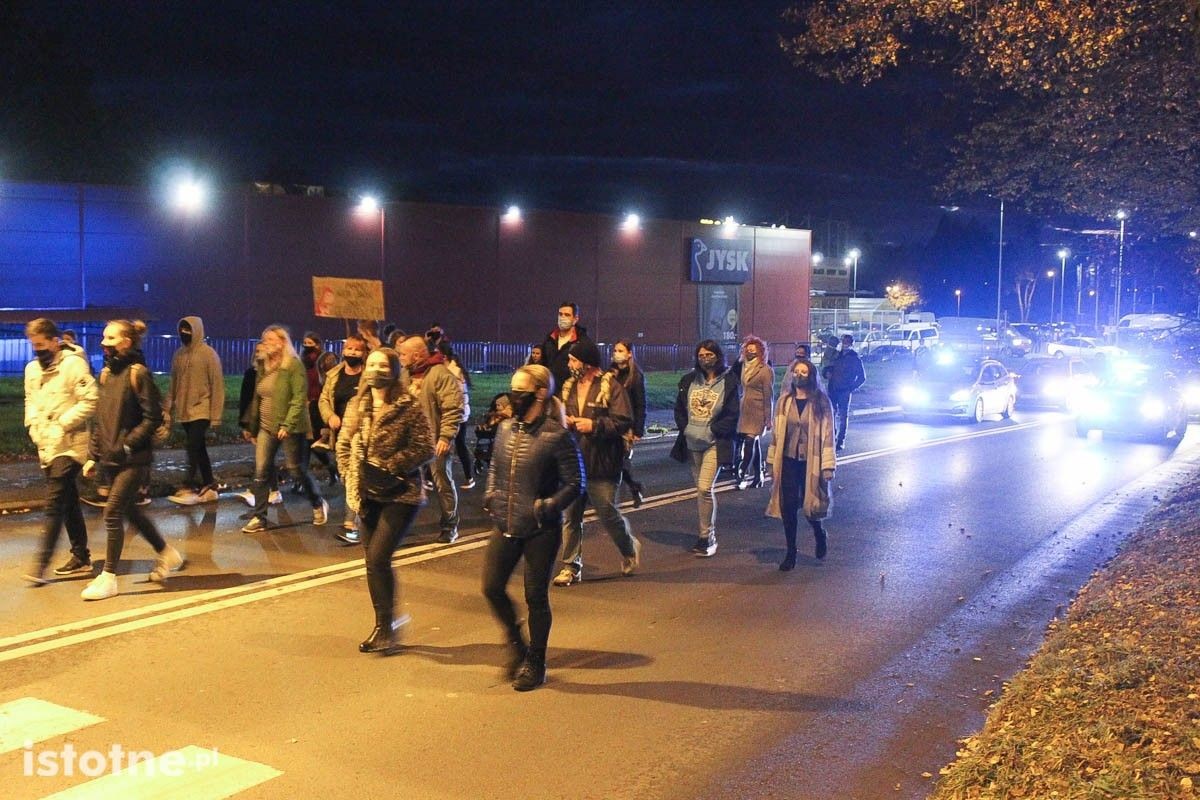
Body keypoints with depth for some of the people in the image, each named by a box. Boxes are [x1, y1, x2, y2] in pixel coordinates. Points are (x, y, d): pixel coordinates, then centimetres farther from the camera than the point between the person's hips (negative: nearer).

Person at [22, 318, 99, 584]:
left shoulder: (73, 364, -11)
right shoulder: (32, 369, 12)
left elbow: (90, 401, -17)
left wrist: (62, 424, -18)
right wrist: (33, 424, 5)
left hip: (69, 446, -8)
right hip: (46, 447, 8)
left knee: (54, 505, -11)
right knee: (68, 503, 13)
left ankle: (41, 563, -11)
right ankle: (81, 557, 21)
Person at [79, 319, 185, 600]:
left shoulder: (138, 373, -12)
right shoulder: (107, 374, 10)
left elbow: (153, 417, -14)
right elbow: (100, 420, 14)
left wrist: (127, 445, -19)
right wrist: (93, 455, 11)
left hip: (133, 459, -8)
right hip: (111, 459, 8)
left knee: (113, 513, -7)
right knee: (129, 510, 15)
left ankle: (109, 578, 5)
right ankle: (167, 554, 32)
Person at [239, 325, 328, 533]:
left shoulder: (294, 365, -10)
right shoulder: (264, 366, 12)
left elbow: (299, 398, -16)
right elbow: (257, 398, 16)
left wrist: (287, 425, -22)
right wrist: (251, 426, 16)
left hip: (289, 427, -6)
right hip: (266, 427, 6)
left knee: (296, 468, 3)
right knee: (261, 471, 0)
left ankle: (318, 504, 25)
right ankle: (259, 517, 4)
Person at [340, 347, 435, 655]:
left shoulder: (409, 407, -12)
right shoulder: (356, 406, 6)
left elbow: (425, 448, -14)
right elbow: (344, 444, 14)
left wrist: (389, 468, -18)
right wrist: (352, 478, 3)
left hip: (400, 494, -6)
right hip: (368, 495, 6)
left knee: (378, 558, -14)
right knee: (372, 561, 11)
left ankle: (386, 625, 4)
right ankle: (383, 627, 25)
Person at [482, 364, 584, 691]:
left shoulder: (556, 437, -15)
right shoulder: (506, 429, 4)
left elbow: (575, 483, -11)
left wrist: (546, 507, -18)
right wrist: (490, 494, 5)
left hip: (541, 531, -6)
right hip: (505, 526, 6)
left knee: (536, 596, 6)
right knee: (492, 588, 6)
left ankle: (535, 664, 24)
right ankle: (516, 644, 32)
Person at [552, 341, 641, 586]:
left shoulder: (611, 386, -10)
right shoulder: (568, 387, 11)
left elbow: (624, 421, -16)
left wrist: (594, 425, -21)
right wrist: (563, 422, 0)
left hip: (601, 465, -6)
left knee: (608, 514, 3)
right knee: (570, 517, 7)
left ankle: (629, 549, 31)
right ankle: (571, 566, 17)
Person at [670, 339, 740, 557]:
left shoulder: (728, 383, -4)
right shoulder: (689, 380, 9)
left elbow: (732, 416, -6)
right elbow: (679, 408, 13)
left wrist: (711, 430, -14)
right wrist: (685, 428, -3)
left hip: (714, 444, -5)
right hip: (692, 443, 5)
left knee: (704, 488, -16)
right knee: (702, 489, 12)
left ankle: (706, 537, -4)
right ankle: (710, 535, 23)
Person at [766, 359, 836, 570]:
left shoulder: (821, 403, -4)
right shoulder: (784, 401, 5)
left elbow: (827, 434, -6)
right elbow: (777, 432, 8)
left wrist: (828, 465, -10)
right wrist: (773, 461, 8)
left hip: (810, 462, -3)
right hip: (788, 461, 3)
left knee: (810, 505, 2)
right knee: (788, 507, 2)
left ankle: (820, 535, 35)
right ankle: (791, 552, 16)